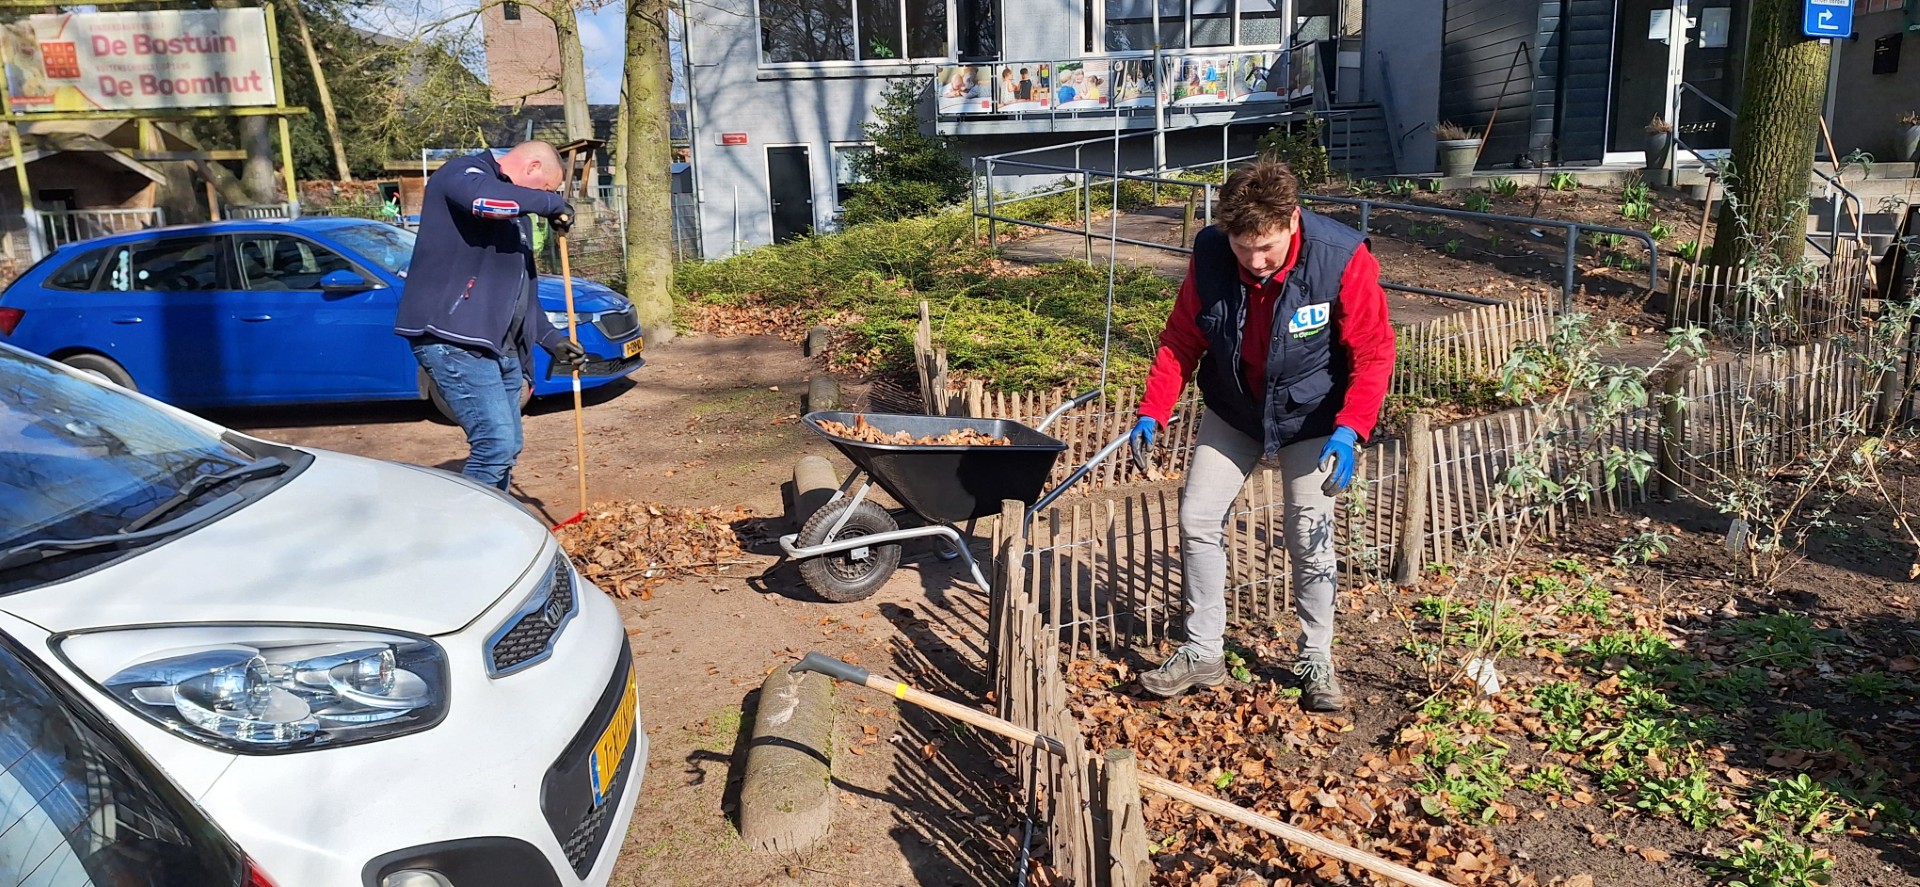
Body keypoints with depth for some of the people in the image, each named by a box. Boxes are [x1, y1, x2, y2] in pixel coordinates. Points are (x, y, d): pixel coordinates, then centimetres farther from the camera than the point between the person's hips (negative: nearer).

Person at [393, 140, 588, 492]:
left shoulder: (515, 212, 25)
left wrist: (552, 339, 19)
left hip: (499, 346, 10)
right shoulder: (463, 173, -3)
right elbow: (483, 198, -30)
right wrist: (551, 203, -16)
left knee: (506, 447, 11)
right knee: (496, 442, -17)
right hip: (455, 338, -10)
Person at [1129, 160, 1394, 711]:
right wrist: (1152, 412, -19)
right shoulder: (1209, 256, -20)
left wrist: (1349, 429, -33)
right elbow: (1181, 341, -9)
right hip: (1232, 413, 3)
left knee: (1310, 538, 0)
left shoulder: (1342, 259, -28)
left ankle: (1316, 662, 20)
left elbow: (1373, 354, -21)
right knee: (1197, 519, 0)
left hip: (1310, 419, -3)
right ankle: (1203, 654, 14)